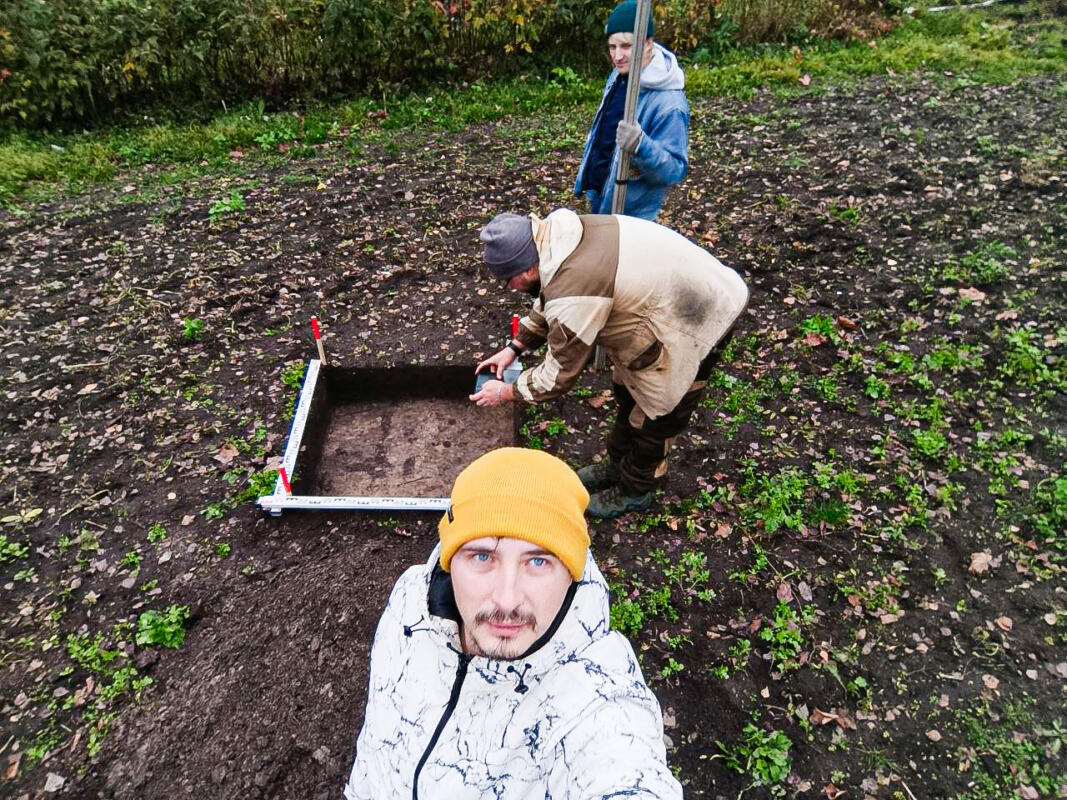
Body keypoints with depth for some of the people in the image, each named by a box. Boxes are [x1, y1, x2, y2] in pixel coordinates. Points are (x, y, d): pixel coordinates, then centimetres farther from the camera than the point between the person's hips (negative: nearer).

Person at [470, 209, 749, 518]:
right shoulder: (558, 234, -8)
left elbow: (559, 375, -21)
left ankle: (634, 491, 33)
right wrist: (514, 347, 10)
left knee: (654, 416, 8)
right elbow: (549, 301, 12)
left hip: (692, 327, -9)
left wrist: (506, 392, -6)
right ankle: (617, 465, 44)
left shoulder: (574, 295, -35)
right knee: (628, 393, 23)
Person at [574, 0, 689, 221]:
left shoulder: (669, 102, -27)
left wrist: (641, 146, -44)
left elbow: (675, 170, -26)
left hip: (629, 214, -8)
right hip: (599, 197, 9)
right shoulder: (618, 75, -1)